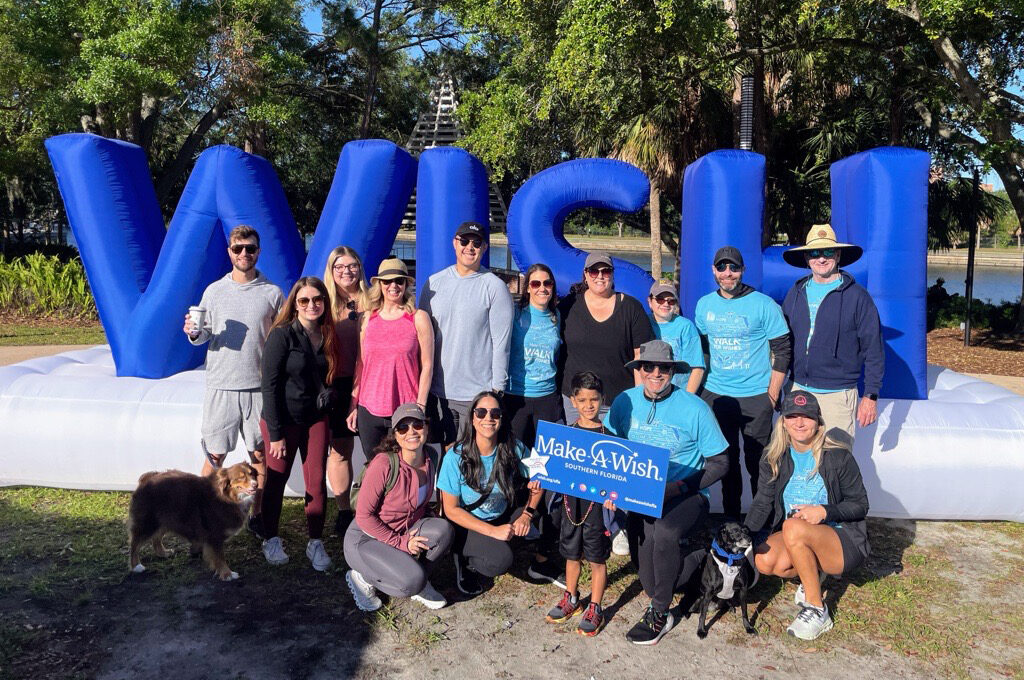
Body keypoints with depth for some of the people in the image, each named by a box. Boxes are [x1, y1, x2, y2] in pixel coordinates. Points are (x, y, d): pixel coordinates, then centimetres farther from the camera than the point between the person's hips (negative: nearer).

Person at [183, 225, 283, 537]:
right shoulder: (214, 291, 6)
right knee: (215, 455, 3)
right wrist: (194, 333, -11)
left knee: (260, 454, 6)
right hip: (221, 385, 0)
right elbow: (205, 336, 10)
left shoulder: (273, 293, 3)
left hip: (260, 386, 0)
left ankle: (258, 515, 20)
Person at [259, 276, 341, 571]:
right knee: (276, 481, 8)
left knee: (317, 482, 4)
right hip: (283, 420, -4)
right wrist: (275, 433, -15)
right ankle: (271, 540, 26)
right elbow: (270, 386, -14)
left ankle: (315, 543, 17)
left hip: (316, 419, 4)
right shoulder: (282, 335, -14)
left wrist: (329, 419, 7)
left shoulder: (327, 336, 2)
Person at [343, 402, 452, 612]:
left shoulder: (430, 461, -5)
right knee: (412, 581, -29)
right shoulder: (383, 464, -25)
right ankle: (363, 577, 1)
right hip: (365, 539, -6)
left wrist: (425, 525, -7)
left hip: (406, 532, 6)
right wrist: (400, 542, -20)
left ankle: (419, 584, 0)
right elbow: (363, 515, -19)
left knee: (443, 529, -23)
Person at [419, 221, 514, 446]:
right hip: (436, 391, 4)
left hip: (477, 394, -4)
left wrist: (497, 388, -7)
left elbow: (501, 341, -6)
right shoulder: (434, 282, 7)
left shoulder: (494, 287, -5)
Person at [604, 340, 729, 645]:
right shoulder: (625, 402, 2)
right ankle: (694, 568, 10)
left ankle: (658, 614, -10)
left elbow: (719, 462, -5)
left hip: (687, 495, -3)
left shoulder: (694, 408, -8)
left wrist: (677, 488, -16)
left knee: (664, 531, -33)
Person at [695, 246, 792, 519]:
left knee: (758, 461, 2)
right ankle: (730, 517, 25)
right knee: (725, 458, 12)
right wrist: (702, 384, 12)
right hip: (716, 395, 4)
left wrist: (773, 394, -7)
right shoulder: (704, 305, 6)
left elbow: (782, 349, -4)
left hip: (756, 397, -4)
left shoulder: (763, 304, -7)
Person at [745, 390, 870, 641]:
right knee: (764, 561, -26)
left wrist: (824, 511, -24)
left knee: (793, 527, -35)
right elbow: (762, 503, -2)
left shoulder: (838, 456, -11)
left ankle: (817, 611, -20)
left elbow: (860, 505, -6)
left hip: (844, 540, -5)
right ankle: (813, 574, 7)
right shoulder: (774, 458, 0)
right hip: (795, 539, 5)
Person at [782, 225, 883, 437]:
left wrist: (871, 396, -5)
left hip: (838, 394, -3)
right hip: (798, 390, 4)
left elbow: (874, 350, -2)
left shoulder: (857, 296, -3)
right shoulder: (795, 293, 9)